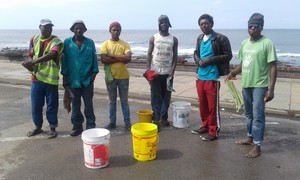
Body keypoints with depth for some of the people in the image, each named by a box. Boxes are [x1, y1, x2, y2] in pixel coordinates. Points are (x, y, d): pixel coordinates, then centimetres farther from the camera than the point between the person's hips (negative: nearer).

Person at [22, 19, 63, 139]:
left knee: (51, 105, 4)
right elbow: (32, 55, 18)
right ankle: (38, 126, 28)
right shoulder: (34, 39, 9)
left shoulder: (56, 41, -9)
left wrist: (33, 62, -35)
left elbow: (52, 54, -27)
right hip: (36, 78, 4)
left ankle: (52, 128, 18)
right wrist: (30, 65, -4)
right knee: (36, 104, 11)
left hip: (50, 78, -4)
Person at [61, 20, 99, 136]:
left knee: (88, 104, 7)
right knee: (75, 105, 10)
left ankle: (90, 126, 16)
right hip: (73, 79, 1)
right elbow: (64, 60, 2)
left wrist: (94, 74, -5)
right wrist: (64, 78, -1)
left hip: (87, 79, 0)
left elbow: (94, 59, 3)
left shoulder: (90, 43, 2)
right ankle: (77, 126, 21)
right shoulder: (67, 43, 1)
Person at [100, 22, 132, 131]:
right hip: (110, 77, 0)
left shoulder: (125, 44, 0)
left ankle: (127, 122, 16)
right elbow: (103, 59, -15)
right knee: (112, 101, 12)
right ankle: (112, 122, 22)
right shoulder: (105, 44, -1)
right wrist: (120, 58, -14)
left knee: (124, 101, 9)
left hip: (123, 77, 0)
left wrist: (113, 56, -13)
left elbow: (128, 58, -15)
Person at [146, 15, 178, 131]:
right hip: (155, 72, -1)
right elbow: (149, 54, 2)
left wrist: (172, 71, -6)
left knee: (166, 97, 8)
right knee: (156, 97, 0)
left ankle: (164, 118, 21)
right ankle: (156, 120, 4)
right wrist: (148, 69, -8)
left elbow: (175, 56, 3)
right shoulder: (153, 38, 1)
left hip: (168, 72, 2)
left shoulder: (174, 39, 4)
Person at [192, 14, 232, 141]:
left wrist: (210, 60, -16)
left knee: (213, 105, -1)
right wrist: (198, 61, -3)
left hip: (212, 76, -6)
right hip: (200, 76, 7)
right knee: (202, 104, 14)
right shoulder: (200, 38, 12)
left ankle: (213, 131, 9)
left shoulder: (220, 38, -8)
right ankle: (205, 126, 30)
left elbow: (228, 55, -8)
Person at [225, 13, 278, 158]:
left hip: (259, 86, -7)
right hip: (246, 84, 7)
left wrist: (271, 89, -19)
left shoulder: (267, 43, -12)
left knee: (258, 116, -3)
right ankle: (250, 138, 34)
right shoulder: (244, 43, 9)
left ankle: (257, 146, 5)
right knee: (249, 114, 18)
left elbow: (273, 67, -13)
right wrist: (232, 73, -1)